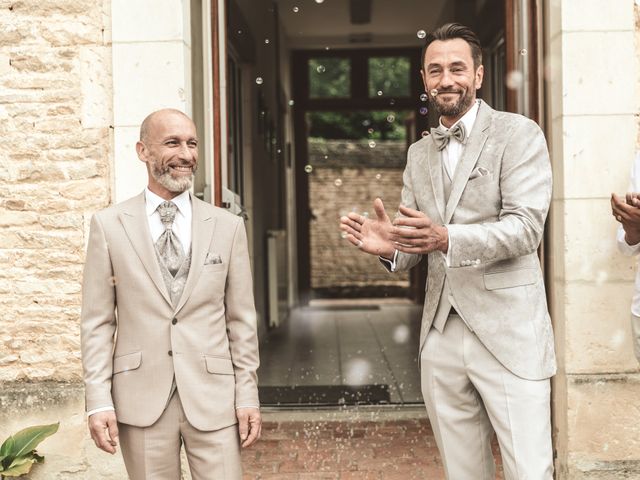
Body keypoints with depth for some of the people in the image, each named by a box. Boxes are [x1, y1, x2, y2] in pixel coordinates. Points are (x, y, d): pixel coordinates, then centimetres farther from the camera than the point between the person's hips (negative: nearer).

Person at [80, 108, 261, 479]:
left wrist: (248, 396, 2)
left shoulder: (228, 226, 3)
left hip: (213, 397, 1)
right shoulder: (109, 225, 1)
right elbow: (97, 321, 2)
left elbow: (242, 320, 5)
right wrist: (98, 401, -4)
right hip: (140, 400, 0)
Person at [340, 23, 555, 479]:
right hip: (441, 337, 6)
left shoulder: (518, 134, -4)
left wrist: (446, 239, -30)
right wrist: (390, 246, -9)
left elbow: (526, 227, -15)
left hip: (508, 334, -5)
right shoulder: (419, 153, 14)